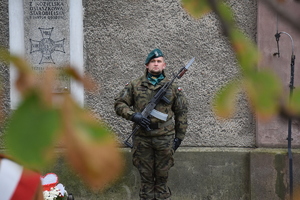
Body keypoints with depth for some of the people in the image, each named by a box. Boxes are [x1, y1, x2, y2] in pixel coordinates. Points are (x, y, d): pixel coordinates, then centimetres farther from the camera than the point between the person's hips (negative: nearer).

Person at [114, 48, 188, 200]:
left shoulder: (173, 88, 8)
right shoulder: (134, 86, 7)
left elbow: (181, 113, 11)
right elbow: (119, 104, 7)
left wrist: (179, 137, 7)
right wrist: (133, 115, -11)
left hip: (164, 138, 0)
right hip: (142, 139, 0)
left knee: (162, 176, 4)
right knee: (146, 176, 5)